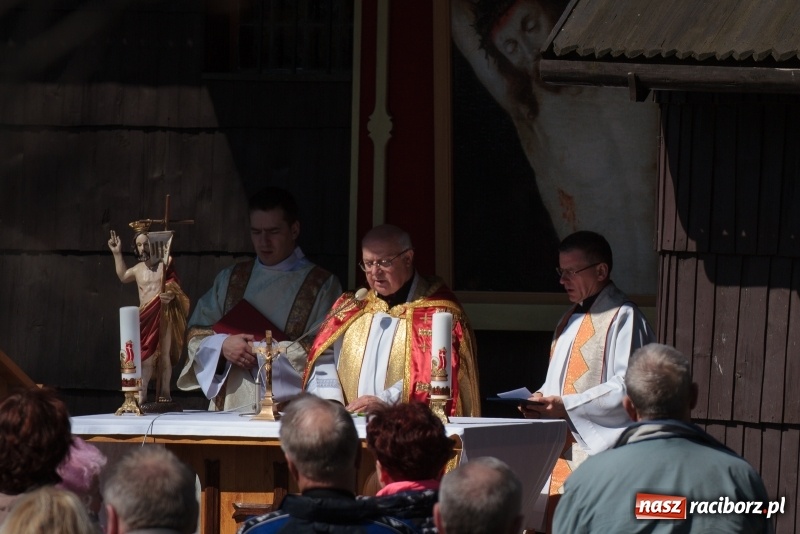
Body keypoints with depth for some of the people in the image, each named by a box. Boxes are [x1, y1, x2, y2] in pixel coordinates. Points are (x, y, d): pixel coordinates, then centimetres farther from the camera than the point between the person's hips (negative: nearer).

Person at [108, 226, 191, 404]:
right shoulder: (137, 269, 14)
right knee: (145, 357, -1)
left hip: (163, 316, -4)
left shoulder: (165, 264, -2)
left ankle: (164, 394, 0)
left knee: (164, 355, -2)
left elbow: (176, 288, -5)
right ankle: (141, 397, -1)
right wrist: (117, 254, 30)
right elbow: (123, 276, 37)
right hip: (146, 317, 4)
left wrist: (171, 295, -28)